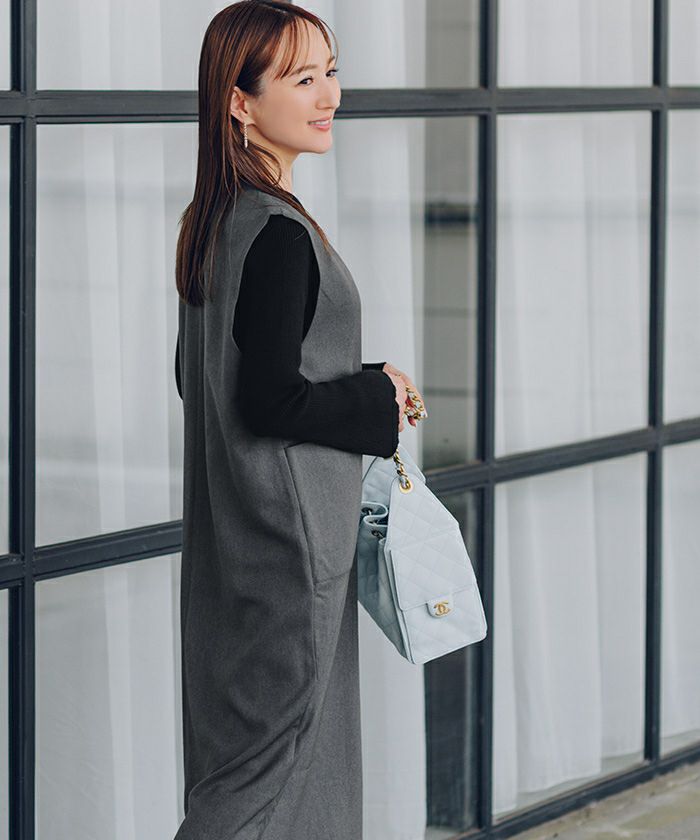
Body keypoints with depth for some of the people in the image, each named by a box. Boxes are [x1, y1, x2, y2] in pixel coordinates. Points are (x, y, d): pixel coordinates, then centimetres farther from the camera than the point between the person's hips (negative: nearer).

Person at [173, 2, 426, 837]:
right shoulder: (278, 233, -21)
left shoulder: (213, 220, 8)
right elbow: (271, 400, -25)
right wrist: (380, 397, -9)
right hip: (287, 532, -10)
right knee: (278, 736, -2)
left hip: (233, 528, 10)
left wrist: (358, 394, 14)